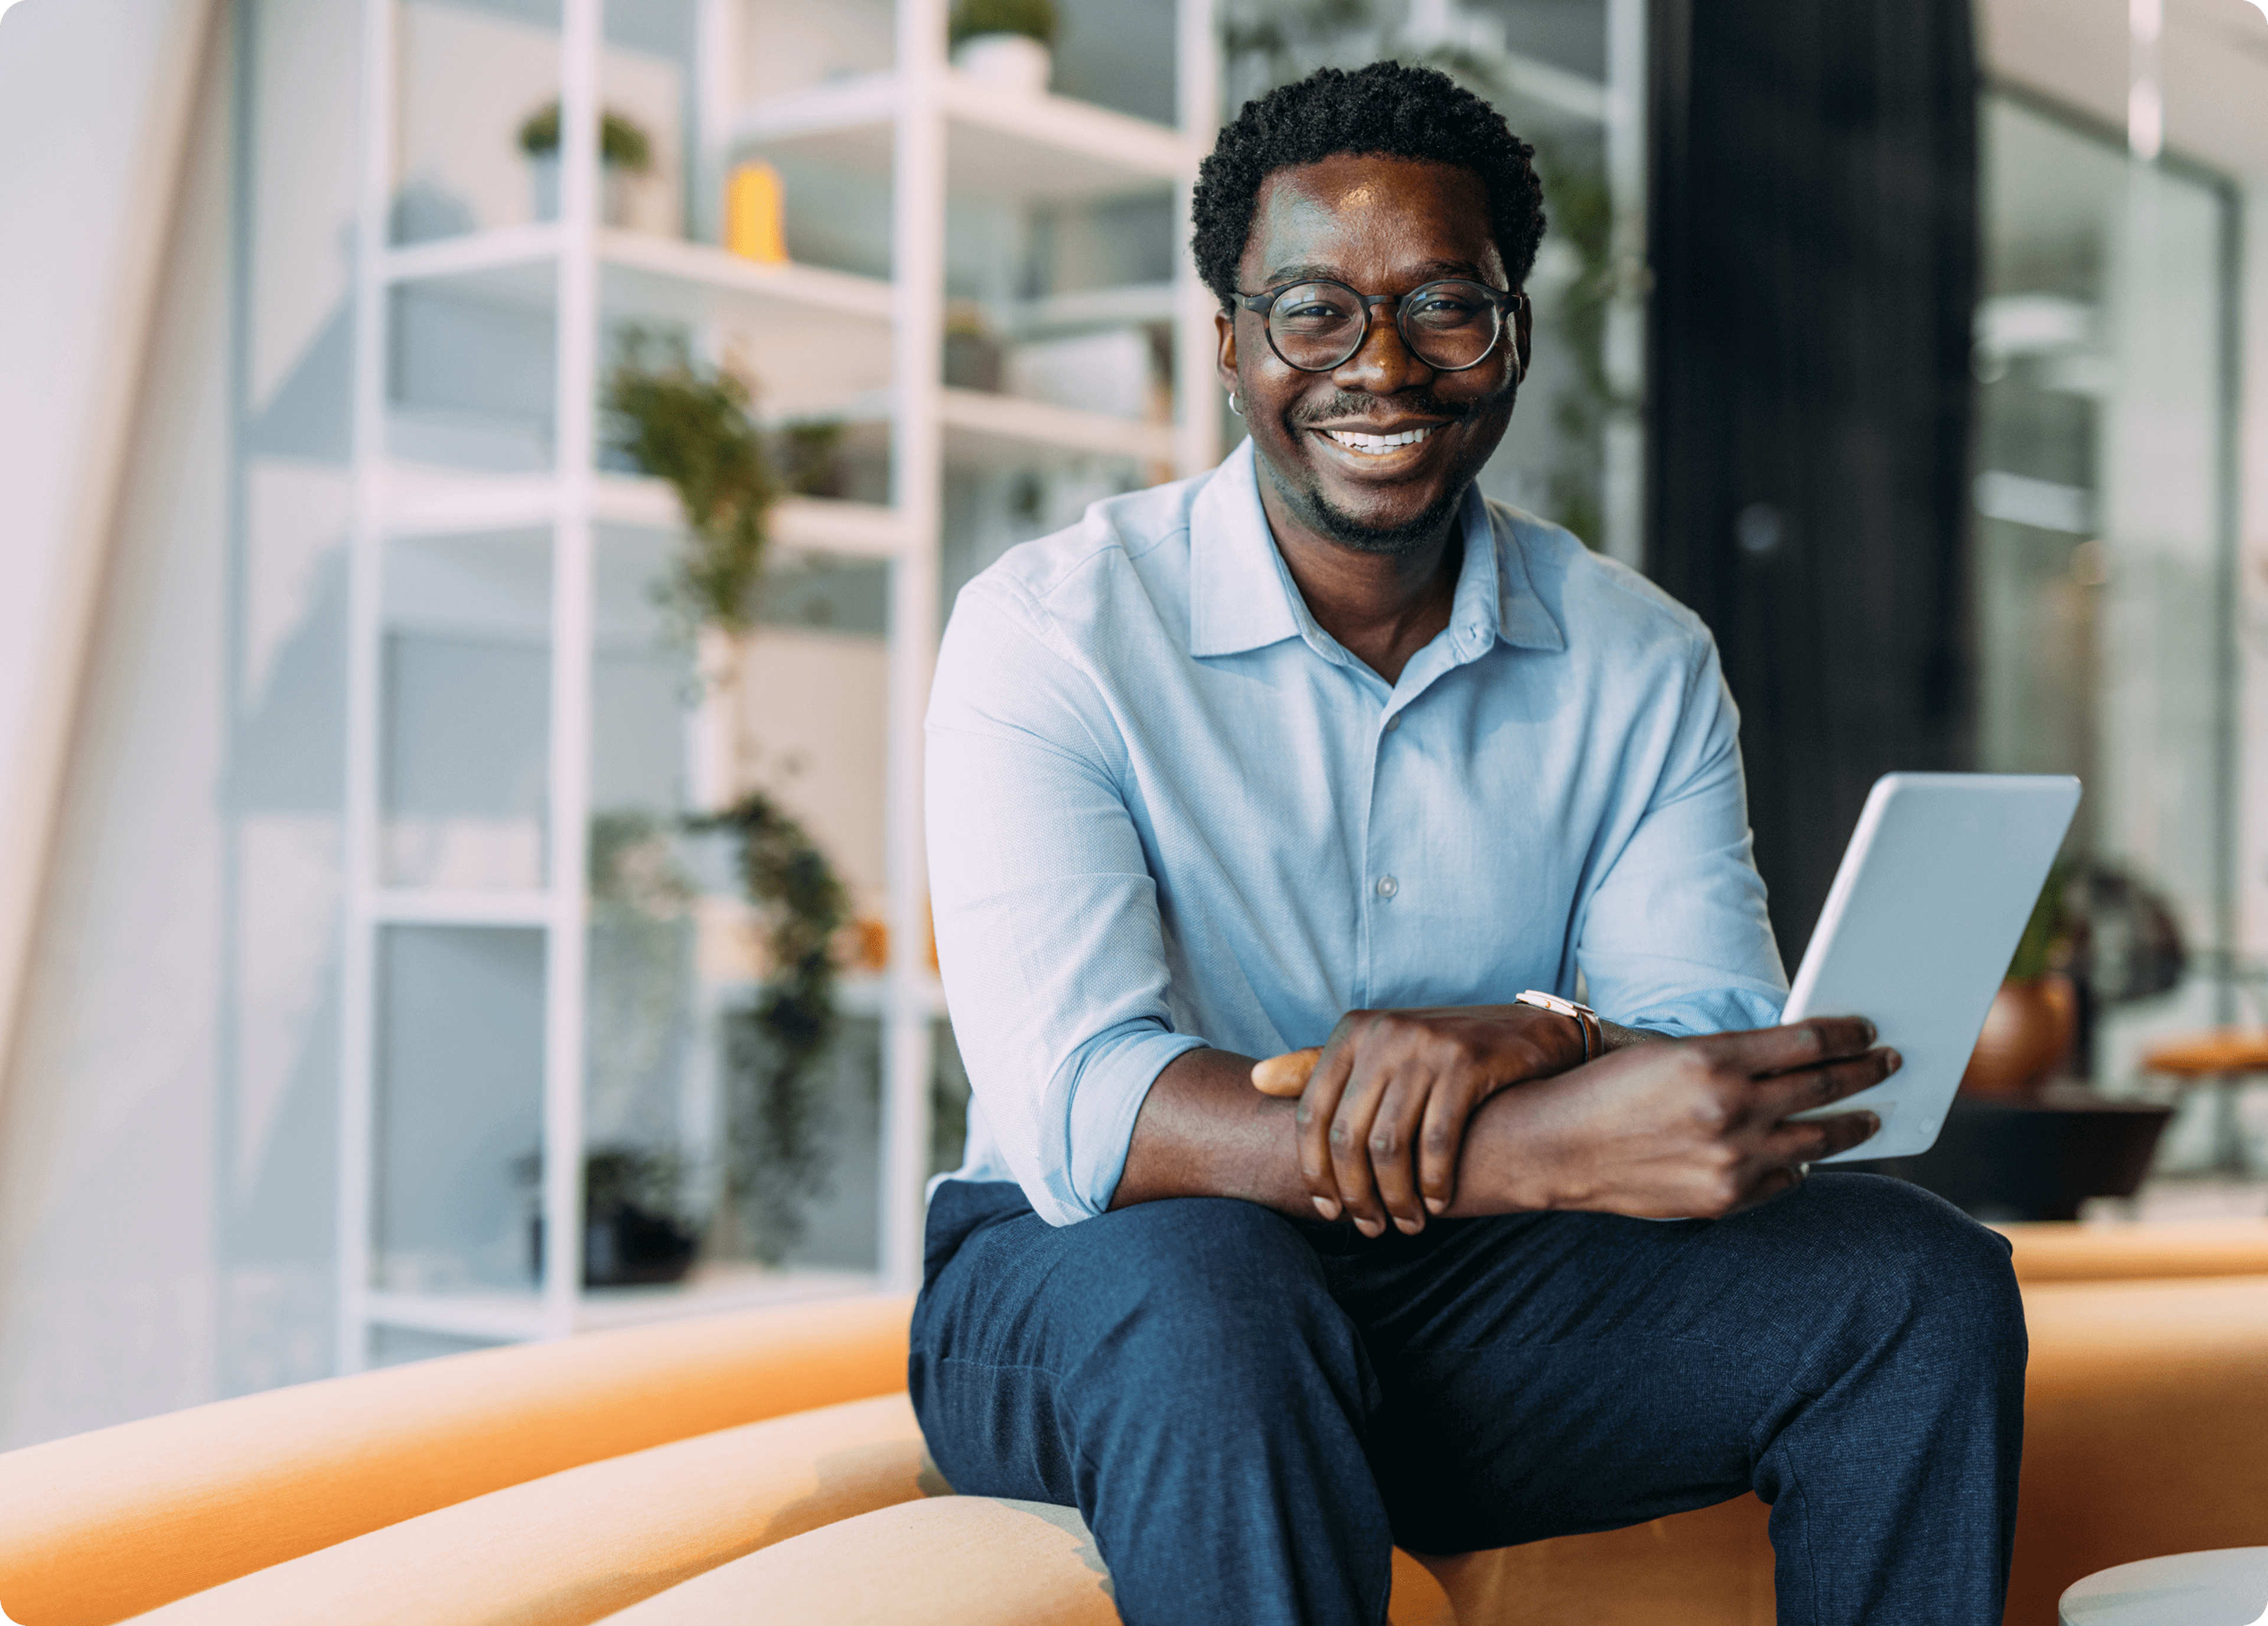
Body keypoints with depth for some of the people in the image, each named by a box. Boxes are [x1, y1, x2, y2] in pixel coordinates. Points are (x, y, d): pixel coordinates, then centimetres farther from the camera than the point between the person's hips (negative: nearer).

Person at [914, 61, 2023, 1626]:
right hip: (1097, 1280, -4)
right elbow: (1080, 1112, -24)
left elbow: (1725, 1070, -7)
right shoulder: (1050, 633, -11)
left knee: (1925, 1285, -17)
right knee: (1212, 1295, -38)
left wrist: (1534, 1041, -32)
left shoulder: (1643, 662, 4)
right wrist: (1550, 1146, -38)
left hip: (1481, 1292, 4)